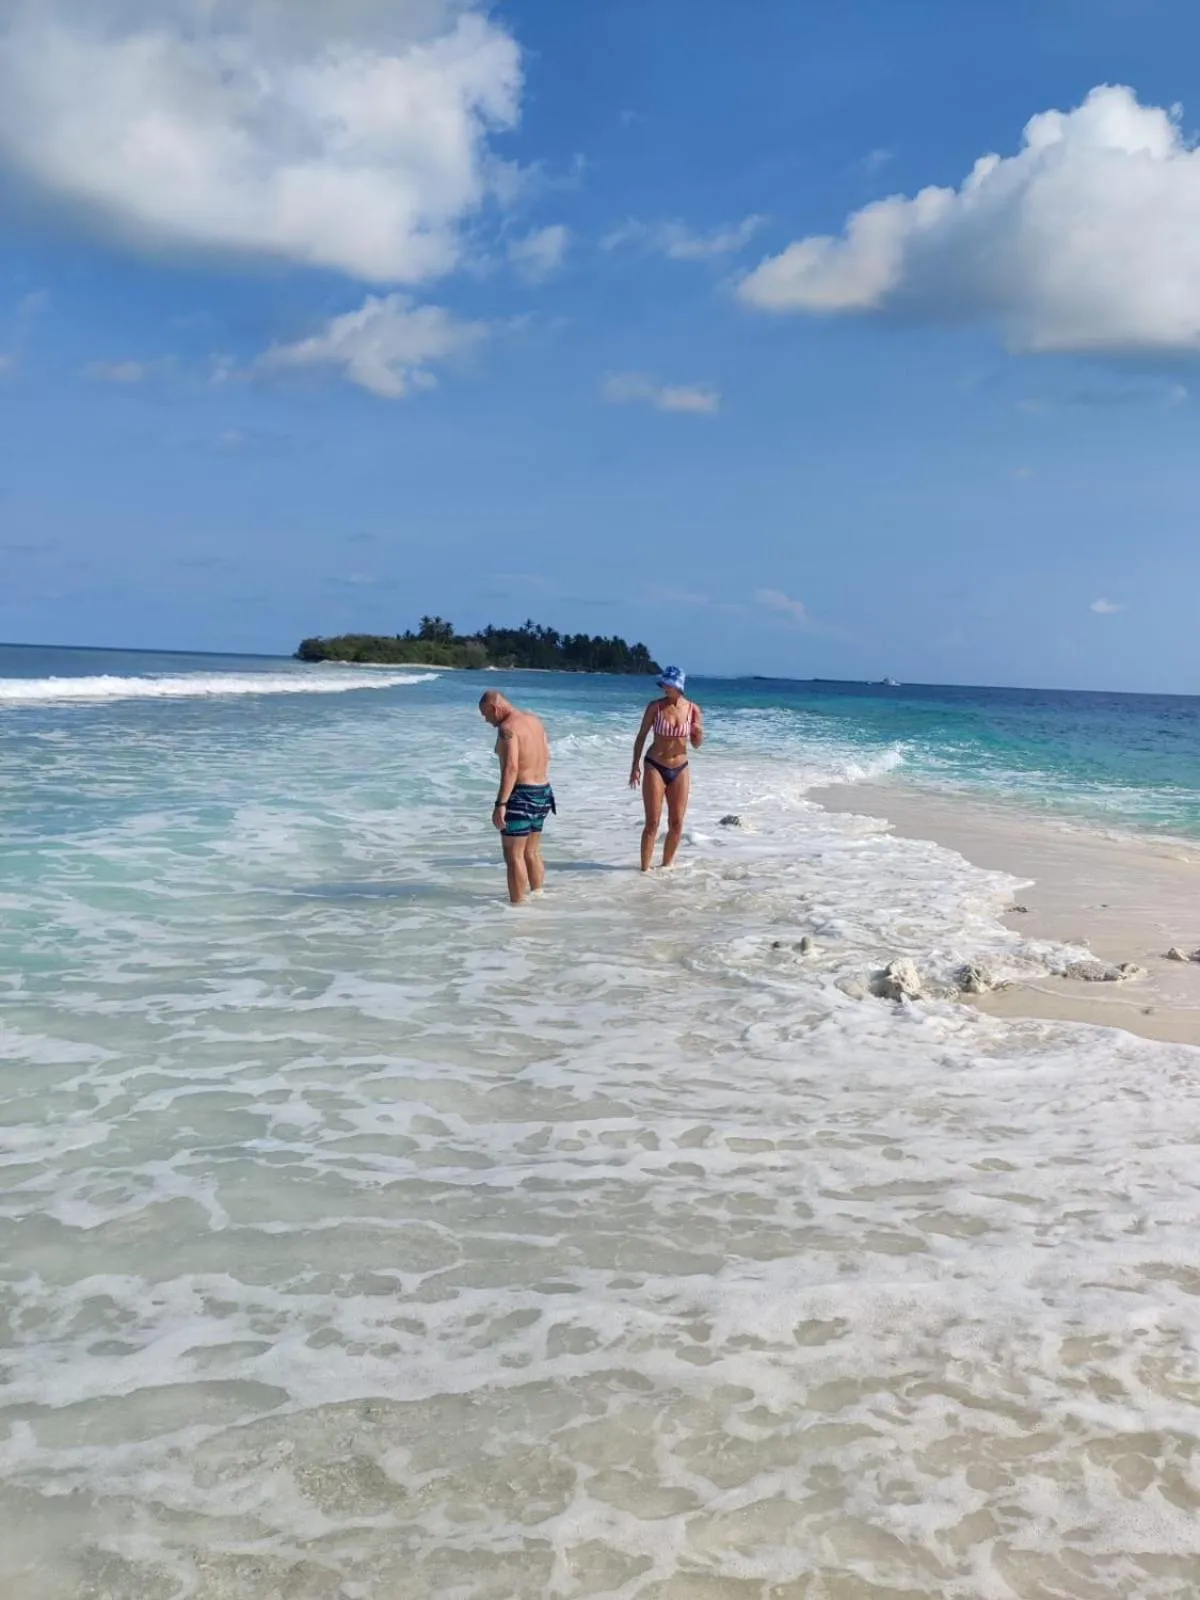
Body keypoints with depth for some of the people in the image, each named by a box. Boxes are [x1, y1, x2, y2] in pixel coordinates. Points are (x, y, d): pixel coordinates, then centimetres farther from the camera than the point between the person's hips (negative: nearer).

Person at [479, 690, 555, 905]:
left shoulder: (507, 728, -16)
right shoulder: (534, 720, 11)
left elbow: (511, 767, -25)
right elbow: (546, 756, 20)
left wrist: (500, 804, -27)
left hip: (521, 795, -9)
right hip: (543, 792, 9)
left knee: (514, 855, -3)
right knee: (532, 853, 20)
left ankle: (517, 905, -3)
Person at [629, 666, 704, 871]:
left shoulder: (693, 709, -3)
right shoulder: (655, 707, -8)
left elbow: (696, 745, 6)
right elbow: (641, 737, 0)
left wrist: (699, 733, -16)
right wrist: (636, 766, -5)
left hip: (680, 770, 3)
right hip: (655, 768, -3)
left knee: (677, 824, 6)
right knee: (652, 823, -5)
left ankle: (666, 866, 20)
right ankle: (645, 868, 2)